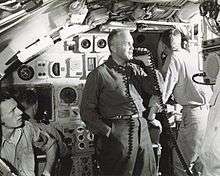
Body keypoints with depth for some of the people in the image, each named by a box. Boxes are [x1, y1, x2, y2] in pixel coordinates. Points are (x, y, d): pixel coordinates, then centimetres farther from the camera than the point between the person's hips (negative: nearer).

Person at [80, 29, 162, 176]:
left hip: (142, 130, 6)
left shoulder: (135, 69, 13)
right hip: (117, 135, -5)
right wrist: (107, 131, -12)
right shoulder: (99, 74, -4)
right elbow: (87, 110, -5)